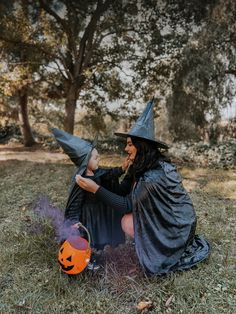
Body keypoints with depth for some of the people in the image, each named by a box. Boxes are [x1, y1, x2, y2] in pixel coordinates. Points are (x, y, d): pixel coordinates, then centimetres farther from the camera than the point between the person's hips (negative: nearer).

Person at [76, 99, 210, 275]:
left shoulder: (151, 177, -29)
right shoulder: (161, 164, -2)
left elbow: (127, 205, -20)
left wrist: (95, 188, -23)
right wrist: (129, 170, -3)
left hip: (177, 226, -8)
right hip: (182, 219, 8)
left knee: (127, 221, -10)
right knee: (132, 212, 7)